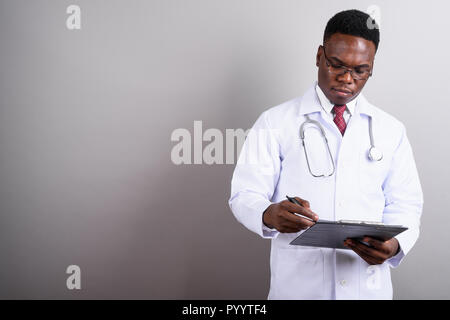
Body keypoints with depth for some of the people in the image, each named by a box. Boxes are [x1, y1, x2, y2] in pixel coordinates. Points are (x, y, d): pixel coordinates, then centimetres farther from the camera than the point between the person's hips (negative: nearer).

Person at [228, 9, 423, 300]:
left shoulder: (391, 131, 6)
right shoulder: (275, 123, -2)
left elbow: (405, 205, 4)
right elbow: (245, 195, -6)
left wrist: (394, 244, -18)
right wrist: (270, 215, -29)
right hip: (296, 285, -2)